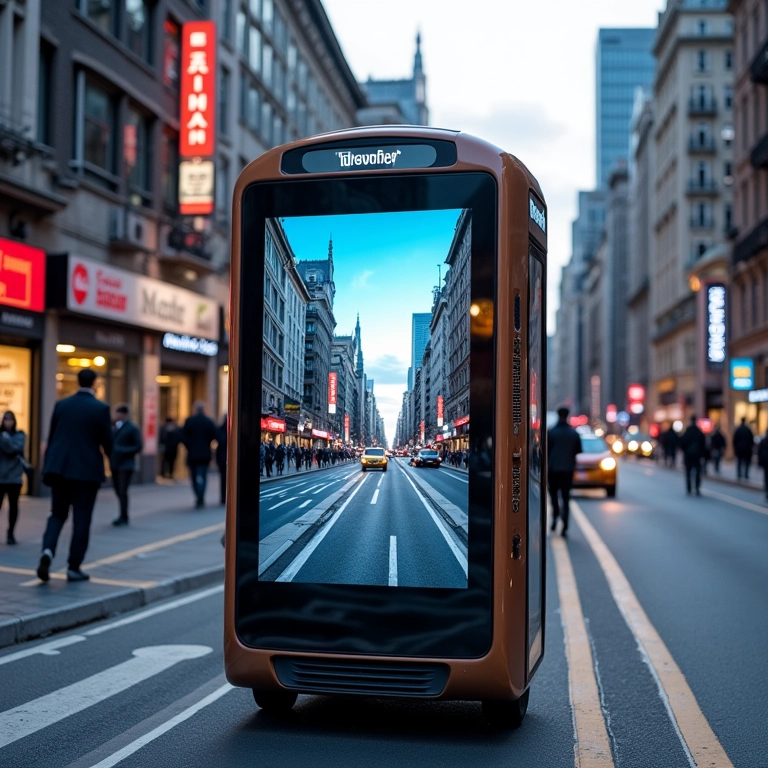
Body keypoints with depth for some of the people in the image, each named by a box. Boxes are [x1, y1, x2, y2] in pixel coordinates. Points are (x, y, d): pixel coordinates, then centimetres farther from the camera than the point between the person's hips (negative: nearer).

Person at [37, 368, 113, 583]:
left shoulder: (61, 404, 5)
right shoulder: (100, 408, -7)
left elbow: (51, 436, 9)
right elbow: (107, 440, -4)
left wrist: (48, 467, 17)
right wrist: (109, 454, 20)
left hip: (60, 468, 4)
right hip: (87, 470, -4)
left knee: (57, 514, 13)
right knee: (81, 519, 4)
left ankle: (48, 550, -12)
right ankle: (74, 568, 6)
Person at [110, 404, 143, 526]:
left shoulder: (133, 428, -5)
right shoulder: (116, 427, 14)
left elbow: (138, 446, -9)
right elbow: (113, 443, 18)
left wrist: (123, 451, -18)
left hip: (126, 465, -6)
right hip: (115, 464, 6)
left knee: (122, 491, -8)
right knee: (118, 491, 8)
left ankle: (124, 517, 0)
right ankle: (123, 515, 17)